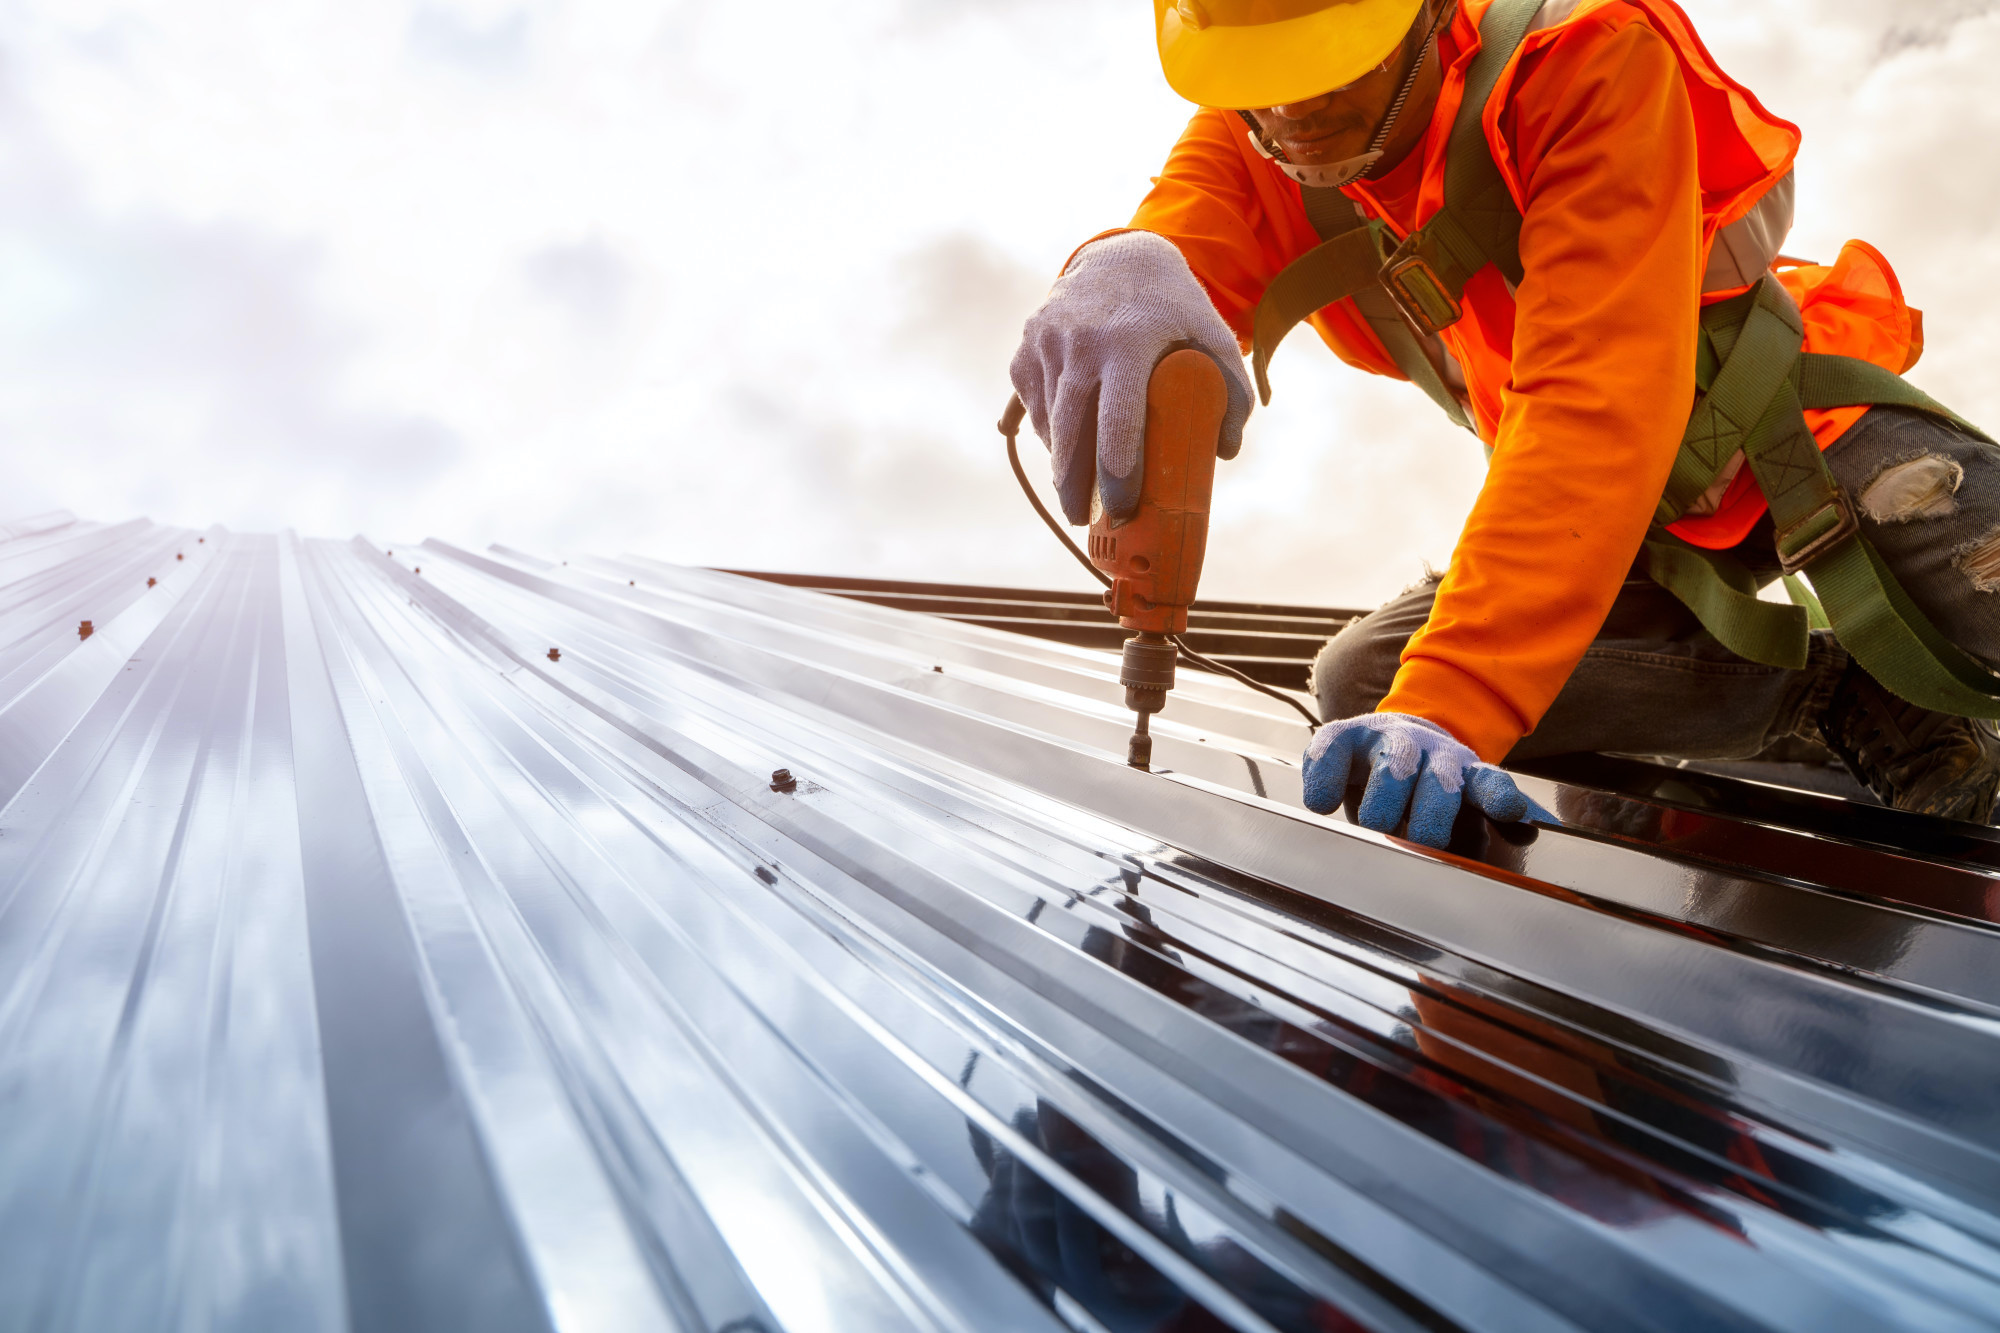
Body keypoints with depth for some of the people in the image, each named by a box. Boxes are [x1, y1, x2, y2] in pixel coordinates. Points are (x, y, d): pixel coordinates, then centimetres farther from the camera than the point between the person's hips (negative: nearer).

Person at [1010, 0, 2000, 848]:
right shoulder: (1246, 139, -10)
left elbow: (1596, 403, -37)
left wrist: (1447, 702, -48)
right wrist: (1121, 275, -57)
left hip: (1803, 427, -4)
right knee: (1358, 682, -14)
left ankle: (1905, 684, 5)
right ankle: (1824, 689, -6)